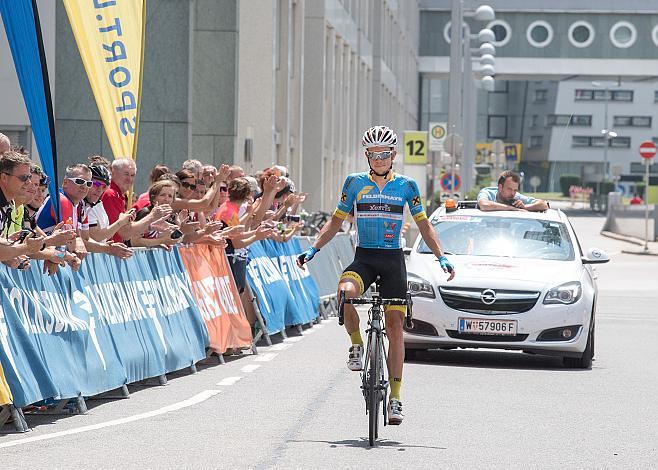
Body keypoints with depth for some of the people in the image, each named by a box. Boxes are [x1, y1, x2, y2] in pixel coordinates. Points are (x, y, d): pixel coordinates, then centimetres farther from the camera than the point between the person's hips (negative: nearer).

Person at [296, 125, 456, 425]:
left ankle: (395, 397, 4)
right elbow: (336, 221, 12)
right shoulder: (355, 183, 5)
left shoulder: (406, 185, 4)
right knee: (345, 292, -34)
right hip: (364, 257, 0)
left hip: (393, 260, 0)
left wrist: (441, 256, -1)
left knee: (395, 327, -3)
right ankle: (356, 344, -8)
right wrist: (313, 250, 0)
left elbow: (423, 224, 10)